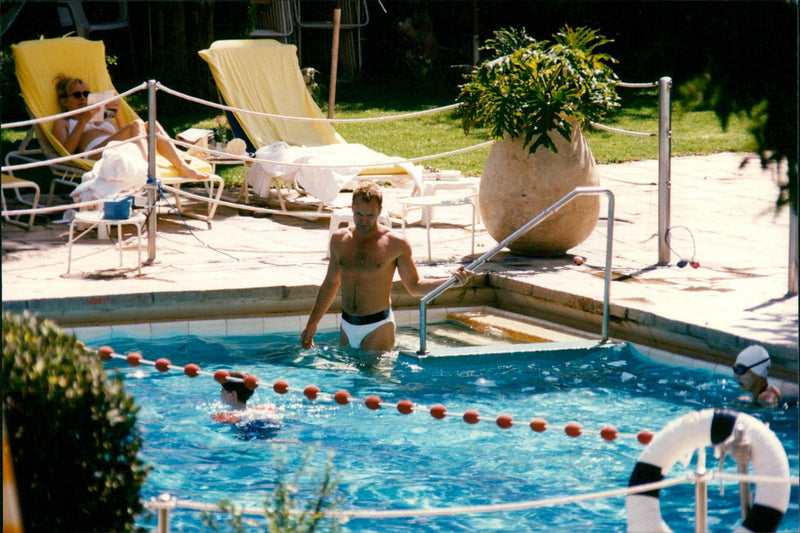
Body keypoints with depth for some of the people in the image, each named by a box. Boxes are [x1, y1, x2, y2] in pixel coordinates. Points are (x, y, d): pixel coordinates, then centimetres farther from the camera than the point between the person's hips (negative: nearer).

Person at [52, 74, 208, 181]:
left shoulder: (106, 121, 42)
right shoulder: (62, 123, 26)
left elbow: (125, 137, 24)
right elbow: (65, 152, 4)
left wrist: (118, 115, 13)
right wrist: (83, 121, -1)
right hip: (96, 155, -6)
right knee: (136, 125, -28)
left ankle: (182, 167, -36)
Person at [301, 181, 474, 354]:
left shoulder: (396, 244, -6)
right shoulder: (339, 240, 5)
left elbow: (414, 287, 0)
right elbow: (331, 283, 17)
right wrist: (312, 324, 19)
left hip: (378, 327, -4)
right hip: (347, 326, 4)